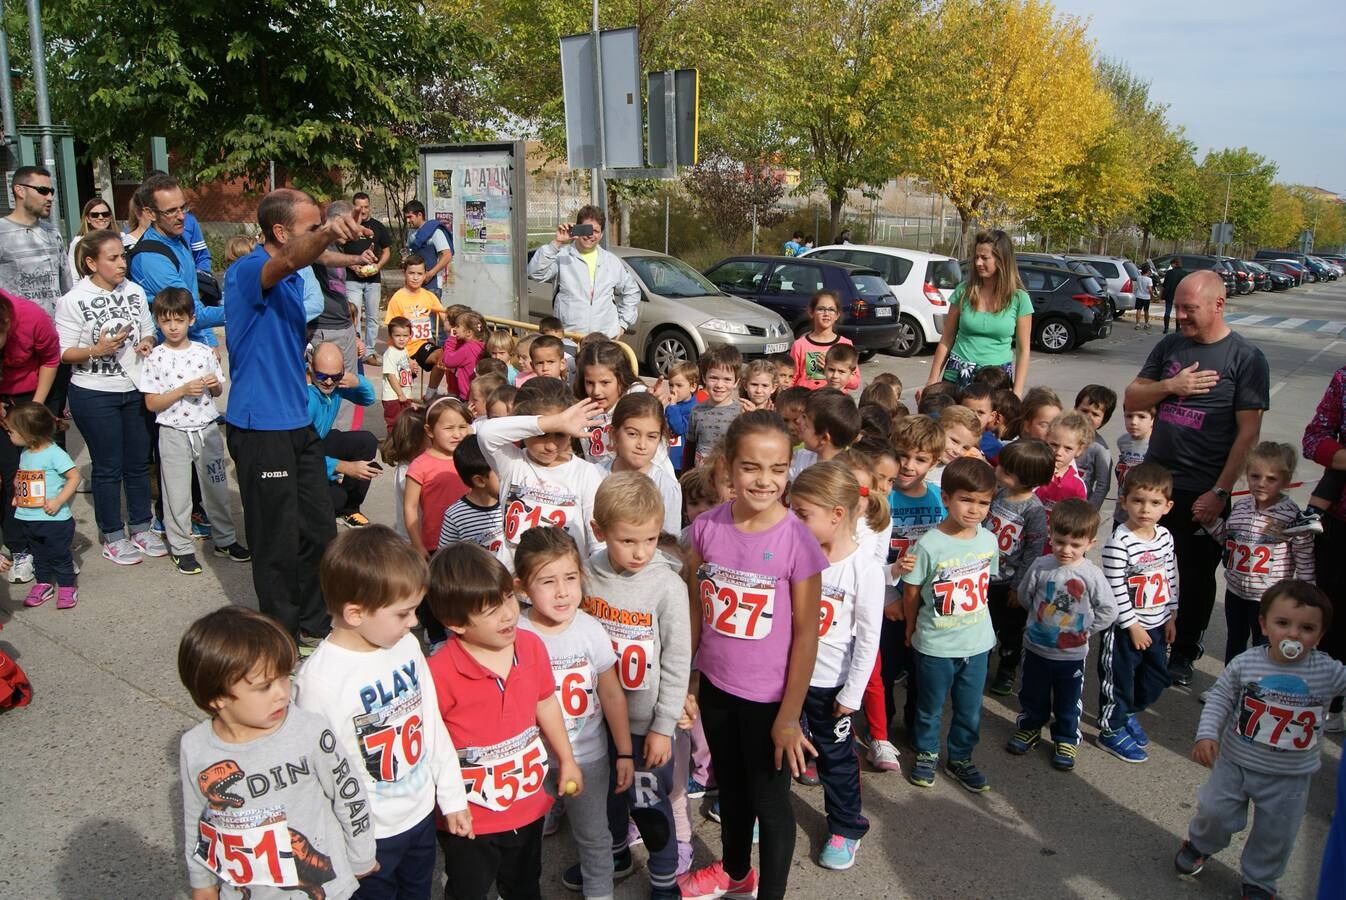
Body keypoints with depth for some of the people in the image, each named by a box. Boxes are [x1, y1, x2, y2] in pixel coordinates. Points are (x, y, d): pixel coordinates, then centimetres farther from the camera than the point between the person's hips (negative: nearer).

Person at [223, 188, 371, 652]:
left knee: (320, 531, 13)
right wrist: (325, 234, -58)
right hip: (260, 427, -9)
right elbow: (289, 261, -40)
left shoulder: (295, 279, 13)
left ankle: (312, 626, 29)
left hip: (299, 422, 9)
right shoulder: (247, 272, -15)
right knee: (279, 542, 2)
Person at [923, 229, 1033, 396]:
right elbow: (946, 340, 6)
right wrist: (932, 381, 3)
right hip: (957, 375, 1)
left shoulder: (1019, 298, -1)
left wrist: (1017, 394, -4)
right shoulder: (964, 291, 2)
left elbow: (1023, 350, 3)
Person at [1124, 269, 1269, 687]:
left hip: (1202, 491, -4)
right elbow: (1131, 399, 9)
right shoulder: (1169, 346, 6)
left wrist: (1220, 492, -14)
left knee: (1196, 574, 10)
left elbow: (1248, 432, -10)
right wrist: (1170, 386, -11)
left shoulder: (1246, 358, -7)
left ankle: (1184, 653, 26)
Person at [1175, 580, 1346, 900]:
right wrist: (1207, 734, -16)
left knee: (1275, 836, 15)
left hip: (1289, 778, 1)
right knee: (1214, 813, 13)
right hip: (1234, 764, 0)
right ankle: (1199, 844, 46)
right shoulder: (1245, 663, -15)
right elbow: (1220, 697, -6)